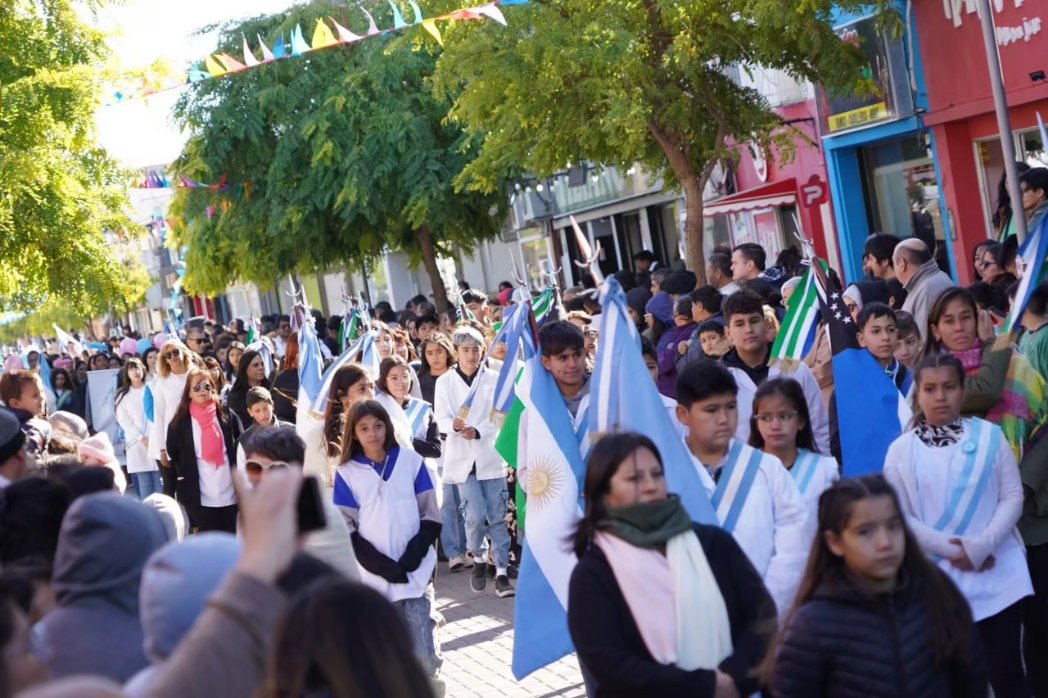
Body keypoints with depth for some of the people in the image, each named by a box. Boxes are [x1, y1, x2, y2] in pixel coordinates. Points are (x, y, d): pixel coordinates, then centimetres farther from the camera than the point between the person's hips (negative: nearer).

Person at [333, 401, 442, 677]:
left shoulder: (411, 461, 6)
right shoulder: (347, 473, 3)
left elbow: (431, 514, 5)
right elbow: (346, 530, 0)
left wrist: (413, 555, -10)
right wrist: (383, 565, -11)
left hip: (414, 573, 0)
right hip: (372, 578, 0)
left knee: (424, 656, -4)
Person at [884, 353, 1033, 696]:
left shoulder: (989, 435, 1)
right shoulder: (901, 449, 2)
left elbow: (1012, 497, -1)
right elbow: (898, 516, -2)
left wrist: (981, 546, -15)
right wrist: (951, 548, -13)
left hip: (996, 574, -1)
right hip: (936, 578, 1)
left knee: (1005, 669, 1)